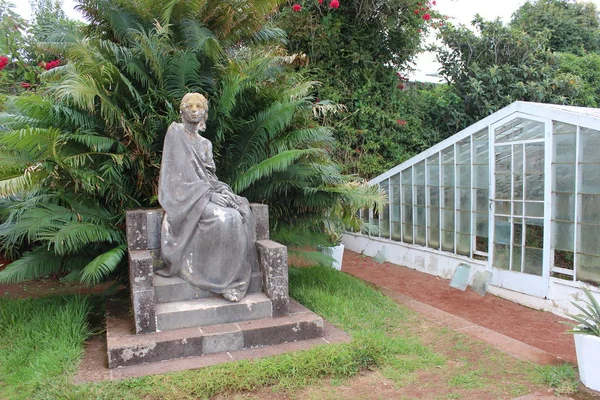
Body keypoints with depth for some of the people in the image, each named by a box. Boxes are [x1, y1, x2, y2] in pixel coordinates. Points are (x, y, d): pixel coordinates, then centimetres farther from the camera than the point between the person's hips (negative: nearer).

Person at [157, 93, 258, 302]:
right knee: (222, 216, -32)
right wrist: (209, 194, -20)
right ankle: (222, 275, -20)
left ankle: (234, 272, -20)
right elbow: (181, 172, -11)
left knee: (242, 210, -21)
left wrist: (223, 189, -7)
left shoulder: (205, 143, 20)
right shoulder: (175, 133, -2)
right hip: (186, 195, -6)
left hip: (207, 191, 7)